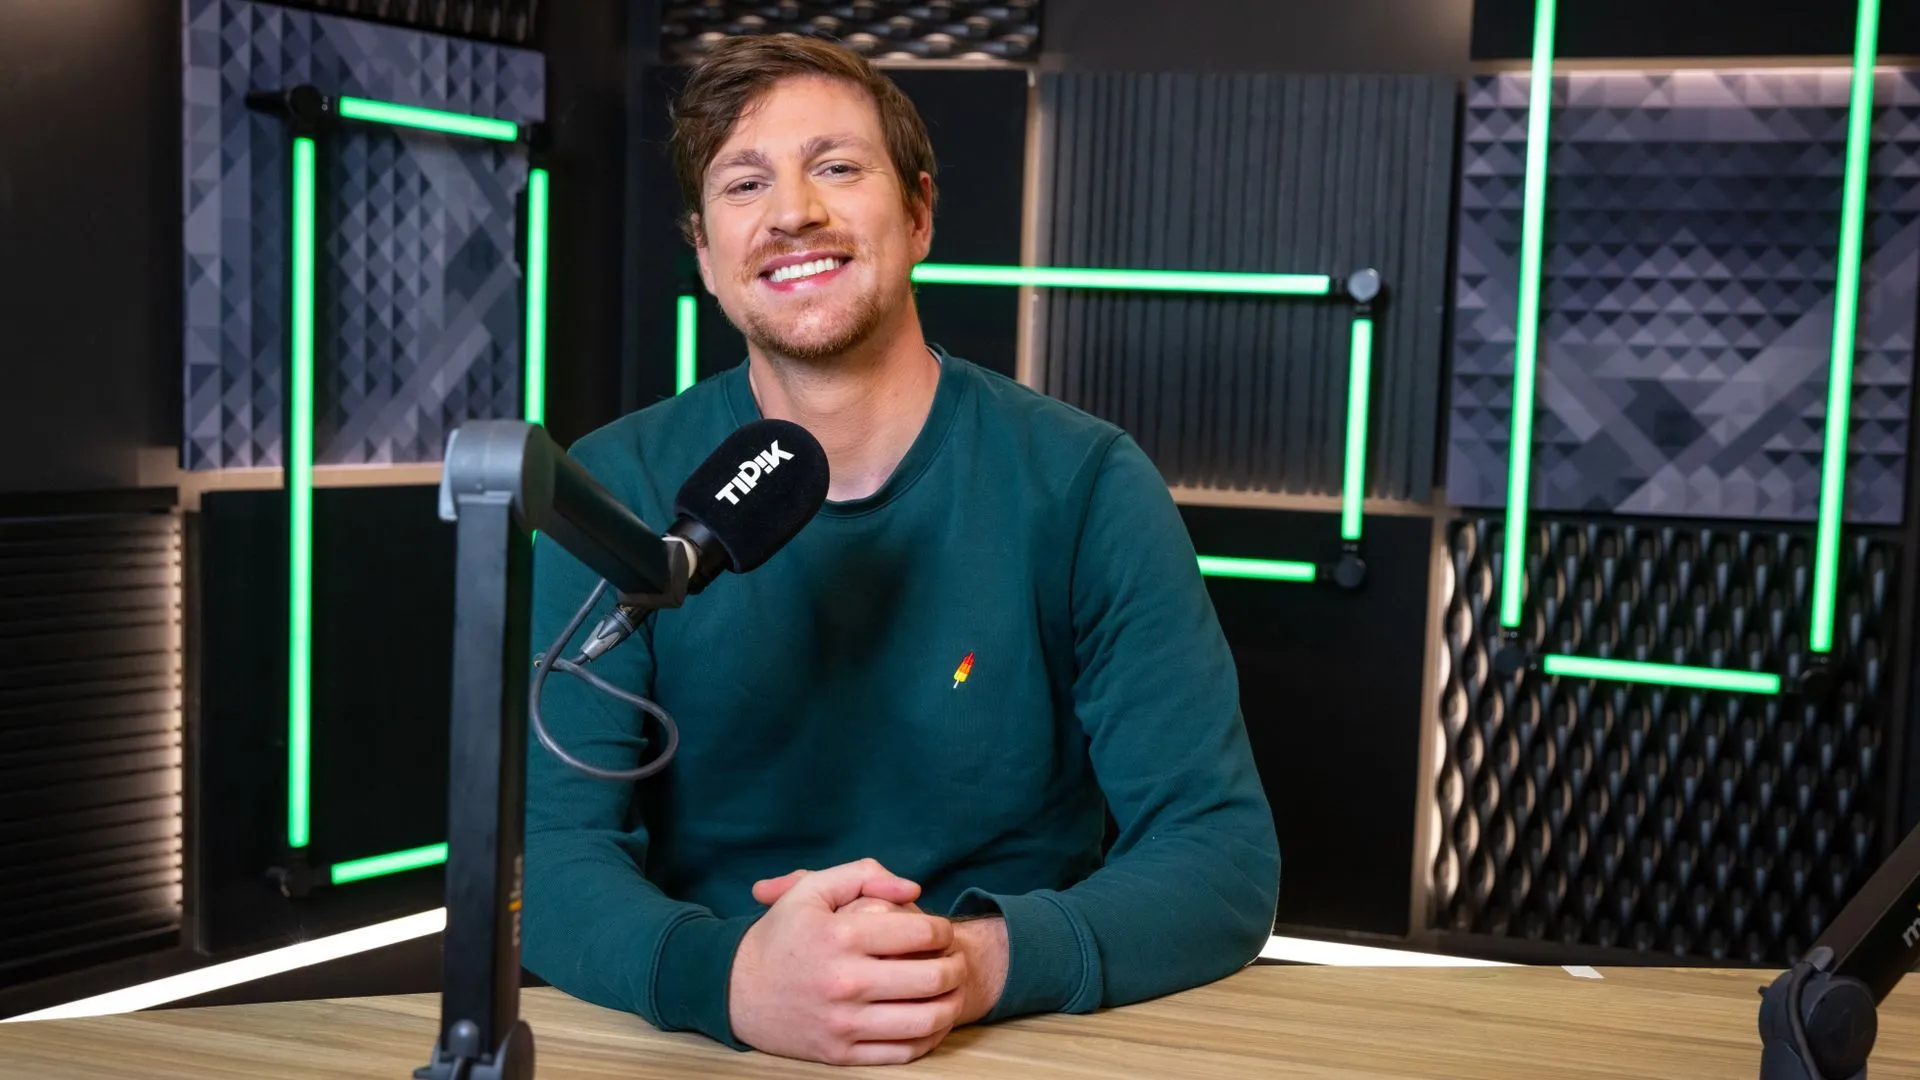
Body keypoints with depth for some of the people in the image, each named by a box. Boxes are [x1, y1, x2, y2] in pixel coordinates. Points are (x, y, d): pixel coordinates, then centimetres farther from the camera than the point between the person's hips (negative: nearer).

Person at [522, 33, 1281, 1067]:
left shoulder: (1082, 486, -5)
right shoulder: (616, 490, -2)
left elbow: (1224, 854, -8)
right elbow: (548, 845, -8)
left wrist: (983, 960, -27)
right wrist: (727, 978, -29)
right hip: (713, 1045, 0)